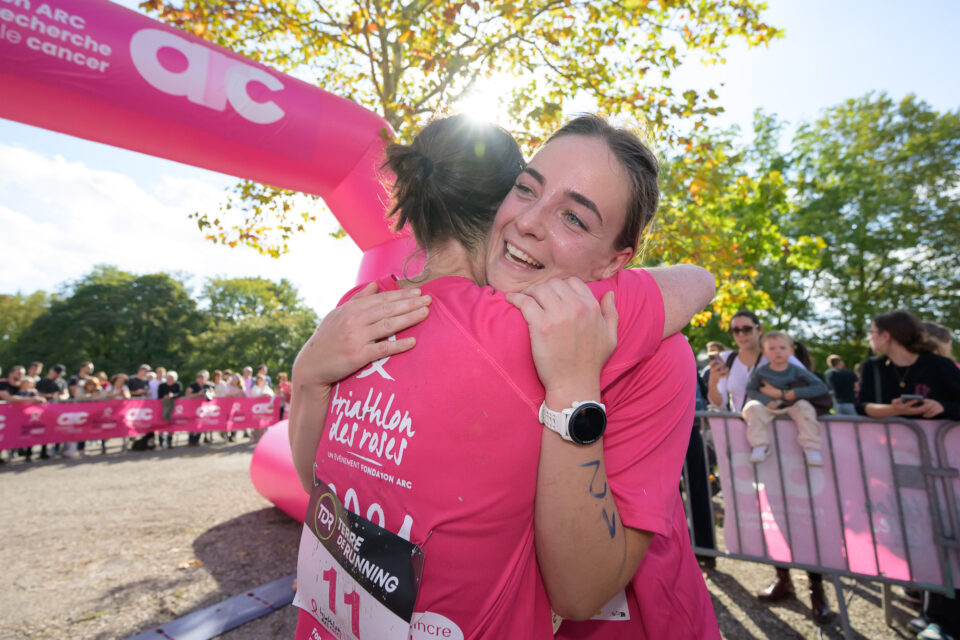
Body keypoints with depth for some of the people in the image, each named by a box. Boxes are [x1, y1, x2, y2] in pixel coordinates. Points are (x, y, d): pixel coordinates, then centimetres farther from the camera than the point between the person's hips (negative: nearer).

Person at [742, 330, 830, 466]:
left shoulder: (797, 371, -1)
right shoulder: (760, 371, -1)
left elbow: (822, 387, -9)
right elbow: (751, 390, -4)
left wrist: (792, 394, -19)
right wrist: (767, 402, -24)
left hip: (791, 406, 1)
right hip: (767, 406, 0)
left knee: (804, 406, -30)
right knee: (752, 407, -30)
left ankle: (811, 448, -23)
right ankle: (759, 446, -25)